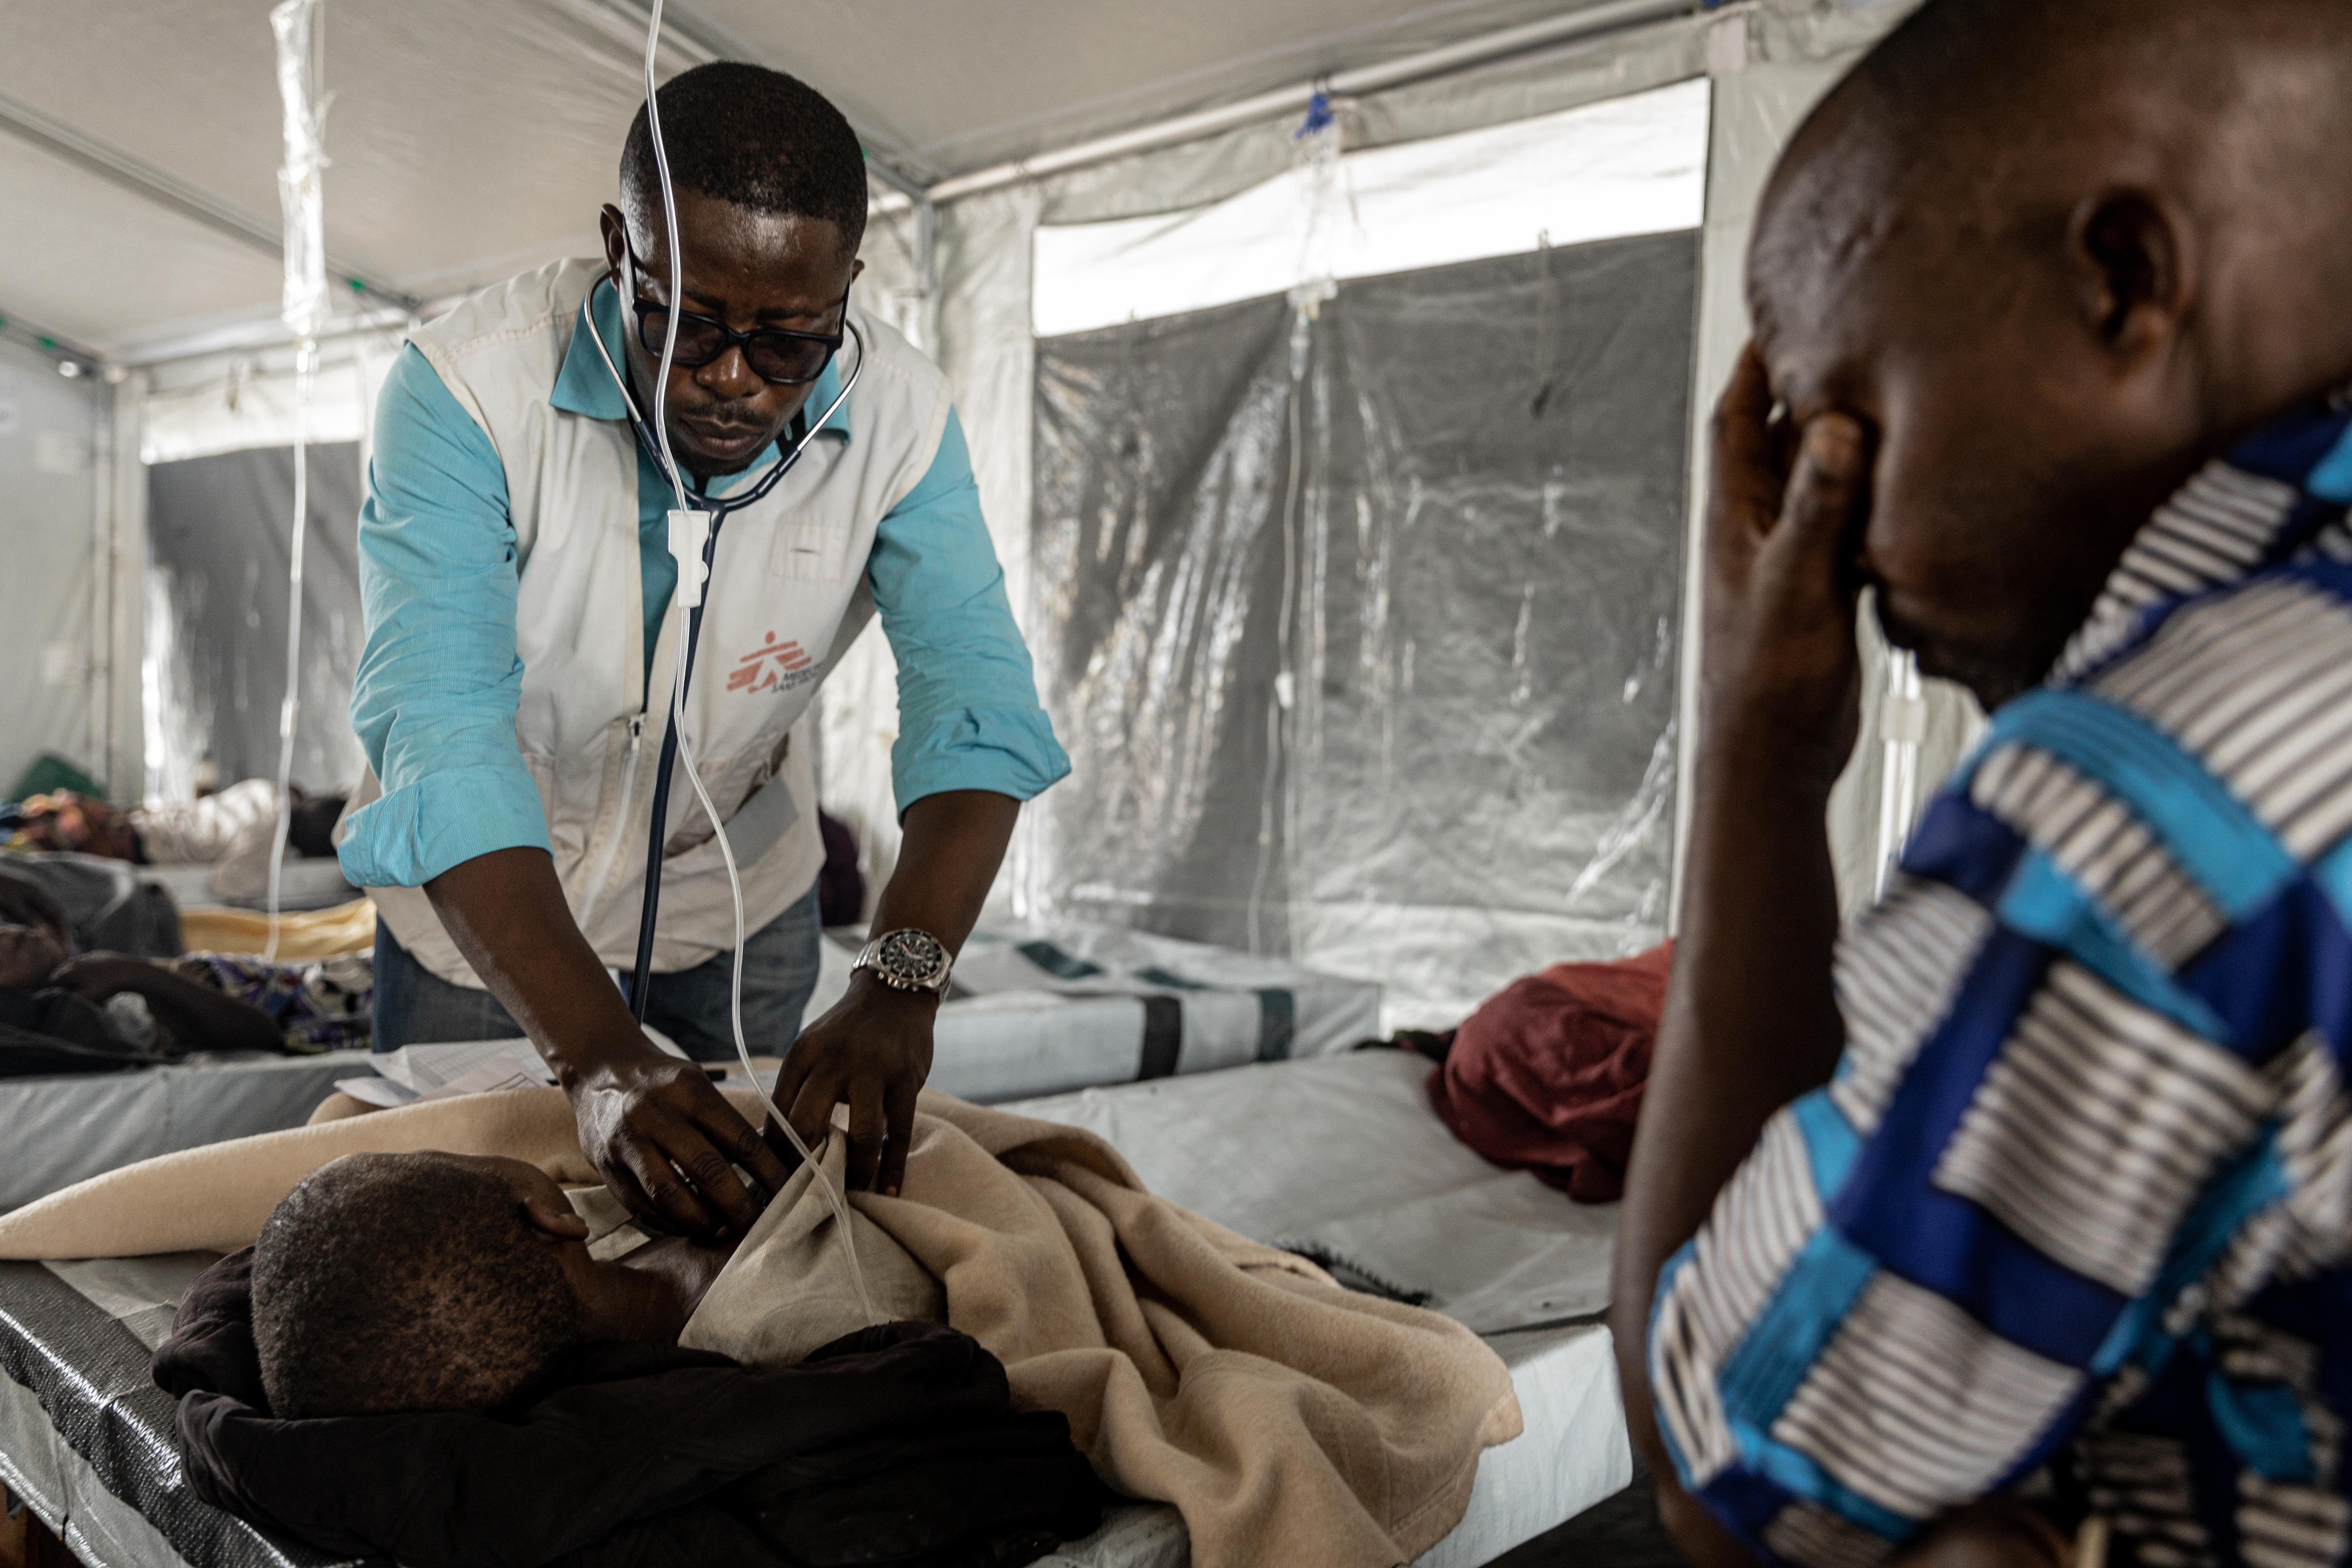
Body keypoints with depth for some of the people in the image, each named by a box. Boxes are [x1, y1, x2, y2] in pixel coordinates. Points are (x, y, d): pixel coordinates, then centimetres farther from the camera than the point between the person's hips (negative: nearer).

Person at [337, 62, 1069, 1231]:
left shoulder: (900, 416, -22)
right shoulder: (468, 387, -29)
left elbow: (978, 709, -30)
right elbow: (440, 734, -38)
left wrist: (899, 991, -47)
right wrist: (599, 1060, -50)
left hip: (737, 907, 2)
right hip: (483, 908, -1)